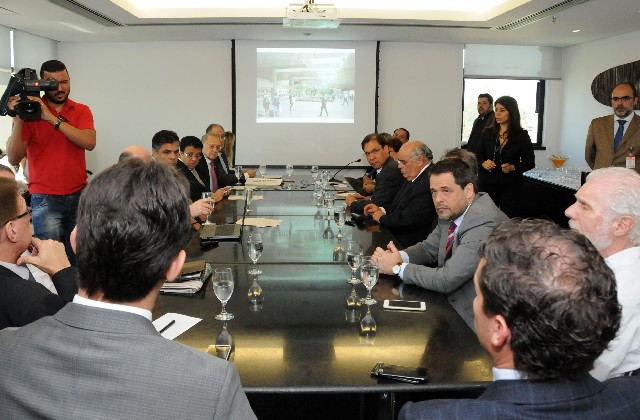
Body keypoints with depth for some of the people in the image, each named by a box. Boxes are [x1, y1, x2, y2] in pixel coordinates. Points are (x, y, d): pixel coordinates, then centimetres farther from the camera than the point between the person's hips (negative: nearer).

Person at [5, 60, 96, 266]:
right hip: (45, 199, -2)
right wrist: (18, 120, -18)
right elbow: (14, 158, -7)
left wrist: (52, 118, -18)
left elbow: (89, 142, -14)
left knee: (78, 258, 8)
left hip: (79, 196, 2)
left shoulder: (81, 111, 6)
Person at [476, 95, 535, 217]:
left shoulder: (521, 135, 0)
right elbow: (479, 157, 13)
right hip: (487, 183, 2)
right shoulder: (488, 133, 8)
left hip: (510, 185, -2)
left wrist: (513, 167, -14)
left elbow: (530, 162, 3)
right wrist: (483, 163, -9)